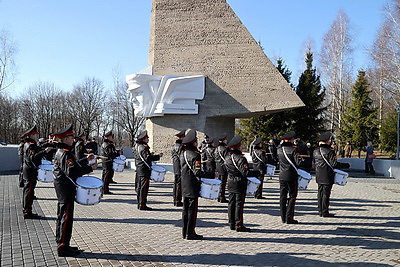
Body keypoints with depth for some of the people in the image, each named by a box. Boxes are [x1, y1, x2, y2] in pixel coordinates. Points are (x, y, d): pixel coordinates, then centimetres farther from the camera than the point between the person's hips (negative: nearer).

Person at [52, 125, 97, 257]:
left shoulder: (60, 151, 13)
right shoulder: (65, 154, -19)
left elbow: (73, 166, 16)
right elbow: (71, 172, -27)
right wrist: (90, 168, -23)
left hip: (62, 188, 11)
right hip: (66, 188, -11)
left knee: (62, 216, 16)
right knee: (66, 217, -4)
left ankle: (60, 244, 26)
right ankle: (63, 247, 3)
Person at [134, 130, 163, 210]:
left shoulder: (137, 146, 14)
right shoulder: (143, 147, -17)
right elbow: (147, 158, -26)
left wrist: (151, 155, 16)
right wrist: (158, 156, -19)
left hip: (139, 169, 10)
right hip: (144, 170, -10)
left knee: (139, 187, 15)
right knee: (144, 188, -5)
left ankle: (140, 204, 23)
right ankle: (142, 205, -2)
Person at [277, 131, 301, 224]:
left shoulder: (279, 150, 3)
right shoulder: (293, 150, -13)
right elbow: (298, 163, -14)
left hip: (282, 175, 5)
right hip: (291, 176, -5)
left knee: (283, 196, 11)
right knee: (292, 196, 3)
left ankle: (283, 218, 17)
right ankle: (289, 218, 1)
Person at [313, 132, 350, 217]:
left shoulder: (315, 151, 7)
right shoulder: (329, 151, -15)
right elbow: (334, 164, -18)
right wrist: (346, 165, -9)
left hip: (319, 176, 7)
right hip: (327, 176, -7)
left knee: (320, 193, 12)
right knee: (326, 193, -1)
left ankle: (320, 211, 17)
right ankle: (325, 212, 3)